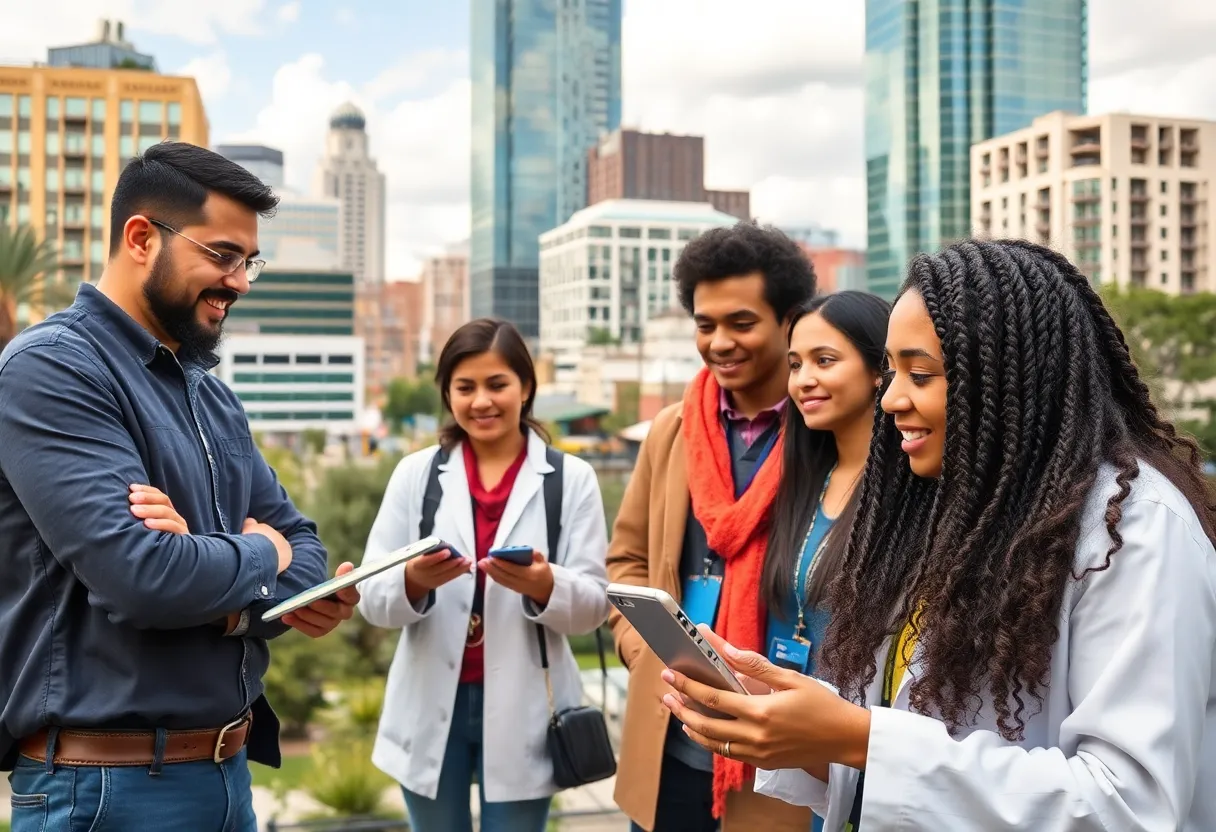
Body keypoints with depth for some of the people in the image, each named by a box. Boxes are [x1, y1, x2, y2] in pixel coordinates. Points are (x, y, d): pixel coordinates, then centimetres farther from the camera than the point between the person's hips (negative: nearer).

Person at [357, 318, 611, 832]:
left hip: (523, 710, -1)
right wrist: (413, 581, -24)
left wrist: (546, 587, -25)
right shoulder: (415, 473, 2)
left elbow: (594, 604, -4)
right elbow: (371, 597, -3)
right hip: (432, 705, 2)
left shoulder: (571, 478, -1)